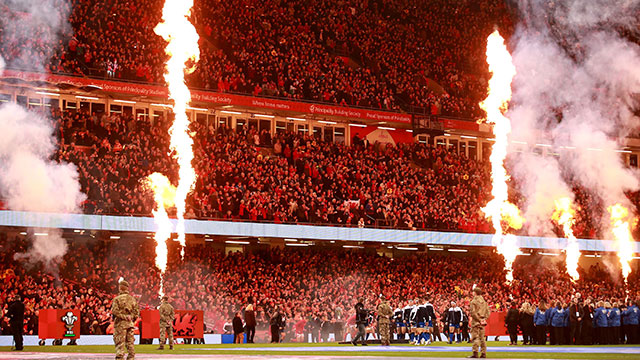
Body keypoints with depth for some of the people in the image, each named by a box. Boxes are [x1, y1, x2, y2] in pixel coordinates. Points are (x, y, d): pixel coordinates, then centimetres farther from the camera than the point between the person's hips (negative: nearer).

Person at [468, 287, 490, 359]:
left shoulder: (474, 301, -9)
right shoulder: (484, 301, 13)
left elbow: (473, 313, -16)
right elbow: (488, 311, 13)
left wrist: (479, 319, -12)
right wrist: (484, 319, 7)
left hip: (476, 321, -6)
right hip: (482, 322, 6)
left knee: (475, 337, -7)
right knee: (482, 337, 10)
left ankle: (475, 353, -12)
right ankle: (483, 353, 10)